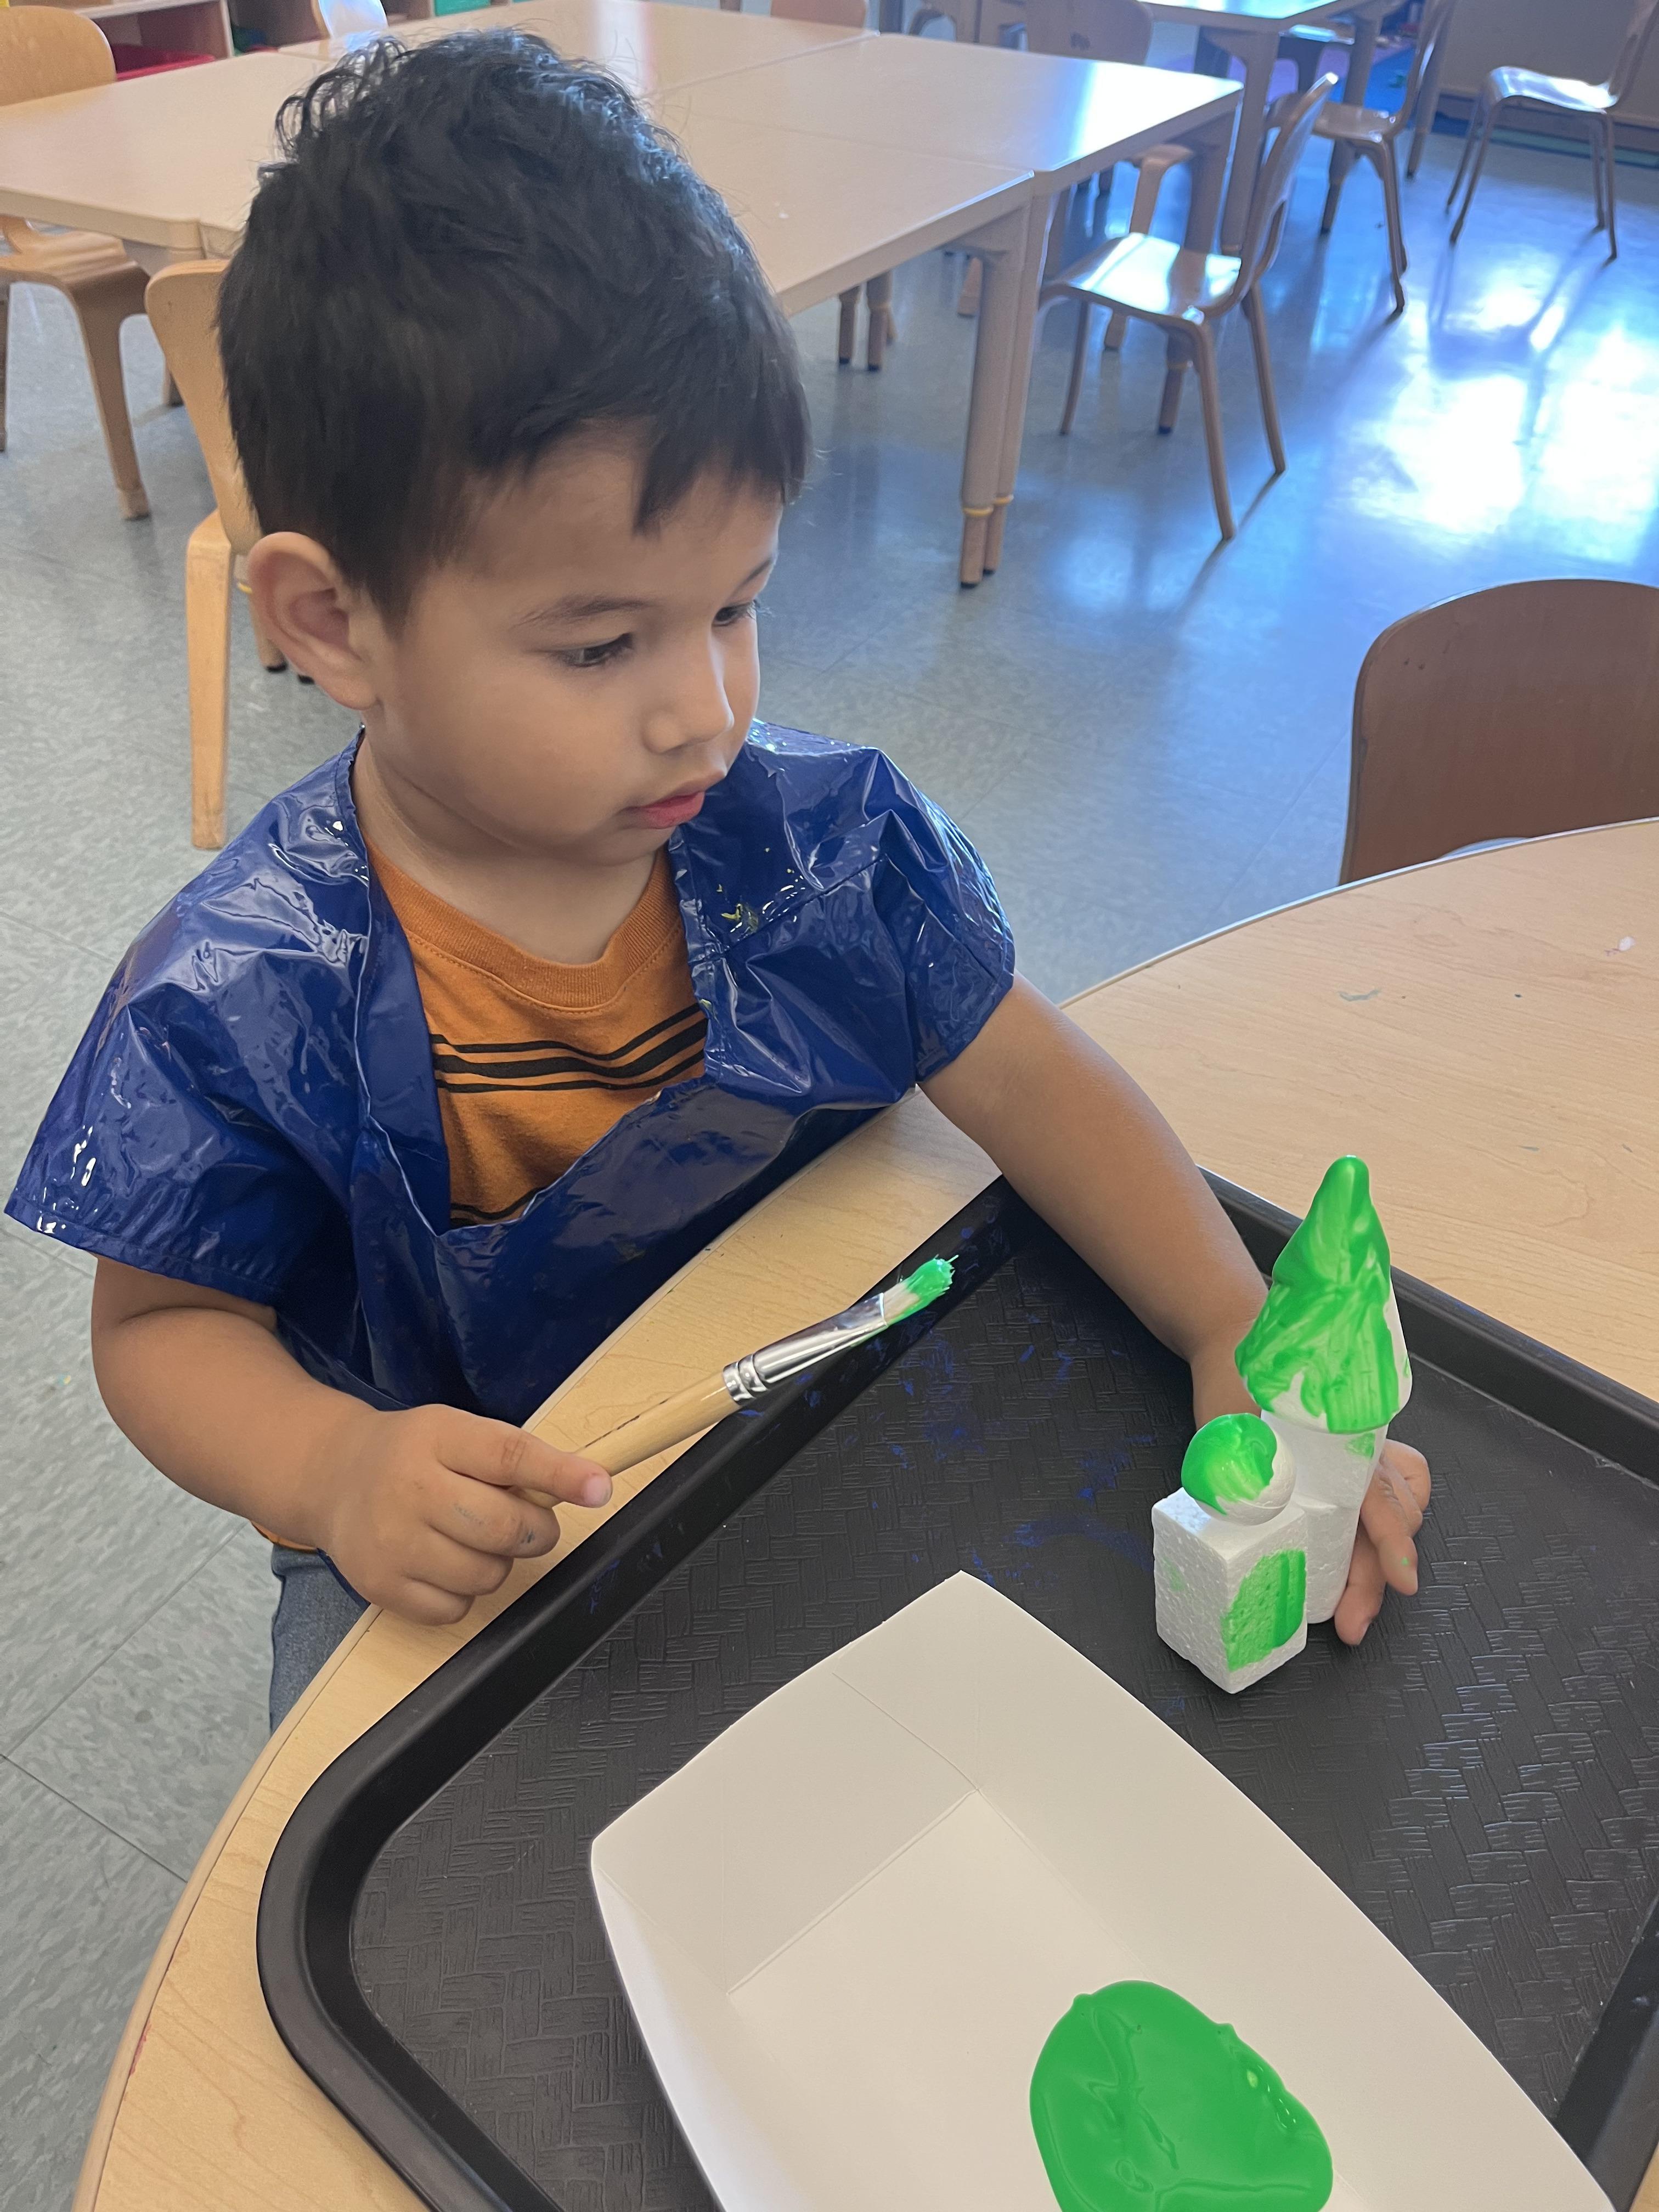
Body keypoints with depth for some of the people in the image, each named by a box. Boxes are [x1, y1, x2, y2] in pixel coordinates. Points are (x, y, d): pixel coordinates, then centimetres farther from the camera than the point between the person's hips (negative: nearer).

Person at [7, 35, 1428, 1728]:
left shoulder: (827, 840, -14)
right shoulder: (236, 1004, -22)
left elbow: (1031, 1085, -6)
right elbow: (162, 1318, -8)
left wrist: (1240, 1340, -18)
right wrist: (333, 1466, -29)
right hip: (454, 1555, -2)